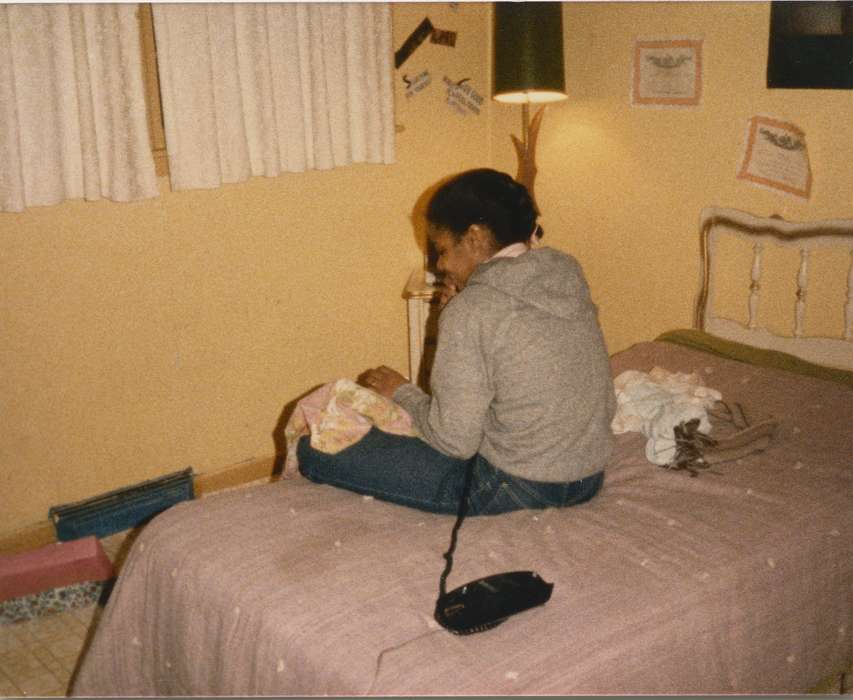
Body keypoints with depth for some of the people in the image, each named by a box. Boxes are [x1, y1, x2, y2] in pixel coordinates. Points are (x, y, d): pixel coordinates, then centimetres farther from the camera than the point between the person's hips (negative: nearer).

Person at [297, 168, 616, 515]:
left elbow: (455, 441, -18)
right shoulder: (567, 278, 2)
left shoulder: (471, 312, -21)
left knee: (315, 451, -4)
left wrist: (401, 392, 0)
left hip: (519, 487, -8)